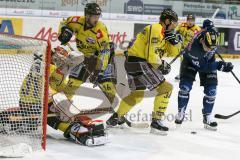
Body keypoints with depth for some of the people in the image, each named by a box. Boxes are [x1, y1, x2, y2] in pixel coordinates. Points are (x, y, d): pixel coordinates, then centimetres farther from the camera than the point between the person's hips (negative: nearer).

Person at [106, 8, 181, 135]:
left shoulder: (163, 32, 18)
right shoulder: (156, 30, -14)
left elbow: (175, 52, 18)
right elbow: (151, 56, -20)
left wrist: (173, 40, 0)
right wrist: (162, 64, -4)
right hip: (139, 62, -10)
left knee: (137, 94, 22)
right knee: (165, 88, -7)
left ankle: (117, 117, 30)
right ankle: (157, 121, -8)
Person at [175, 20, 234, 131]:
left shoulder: (210, 32, -32)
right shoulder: (193, 47, -42)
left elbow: (207, 23, -6)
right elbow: (202, 66, -33)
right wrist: (219, 65, -42)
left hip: (208, 61, 4)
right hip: (191, 61, -4)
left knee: (211, 90, -6)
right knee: (185, 87, -14)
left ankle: (207, 116, 8)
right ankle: (181, 112, 7)